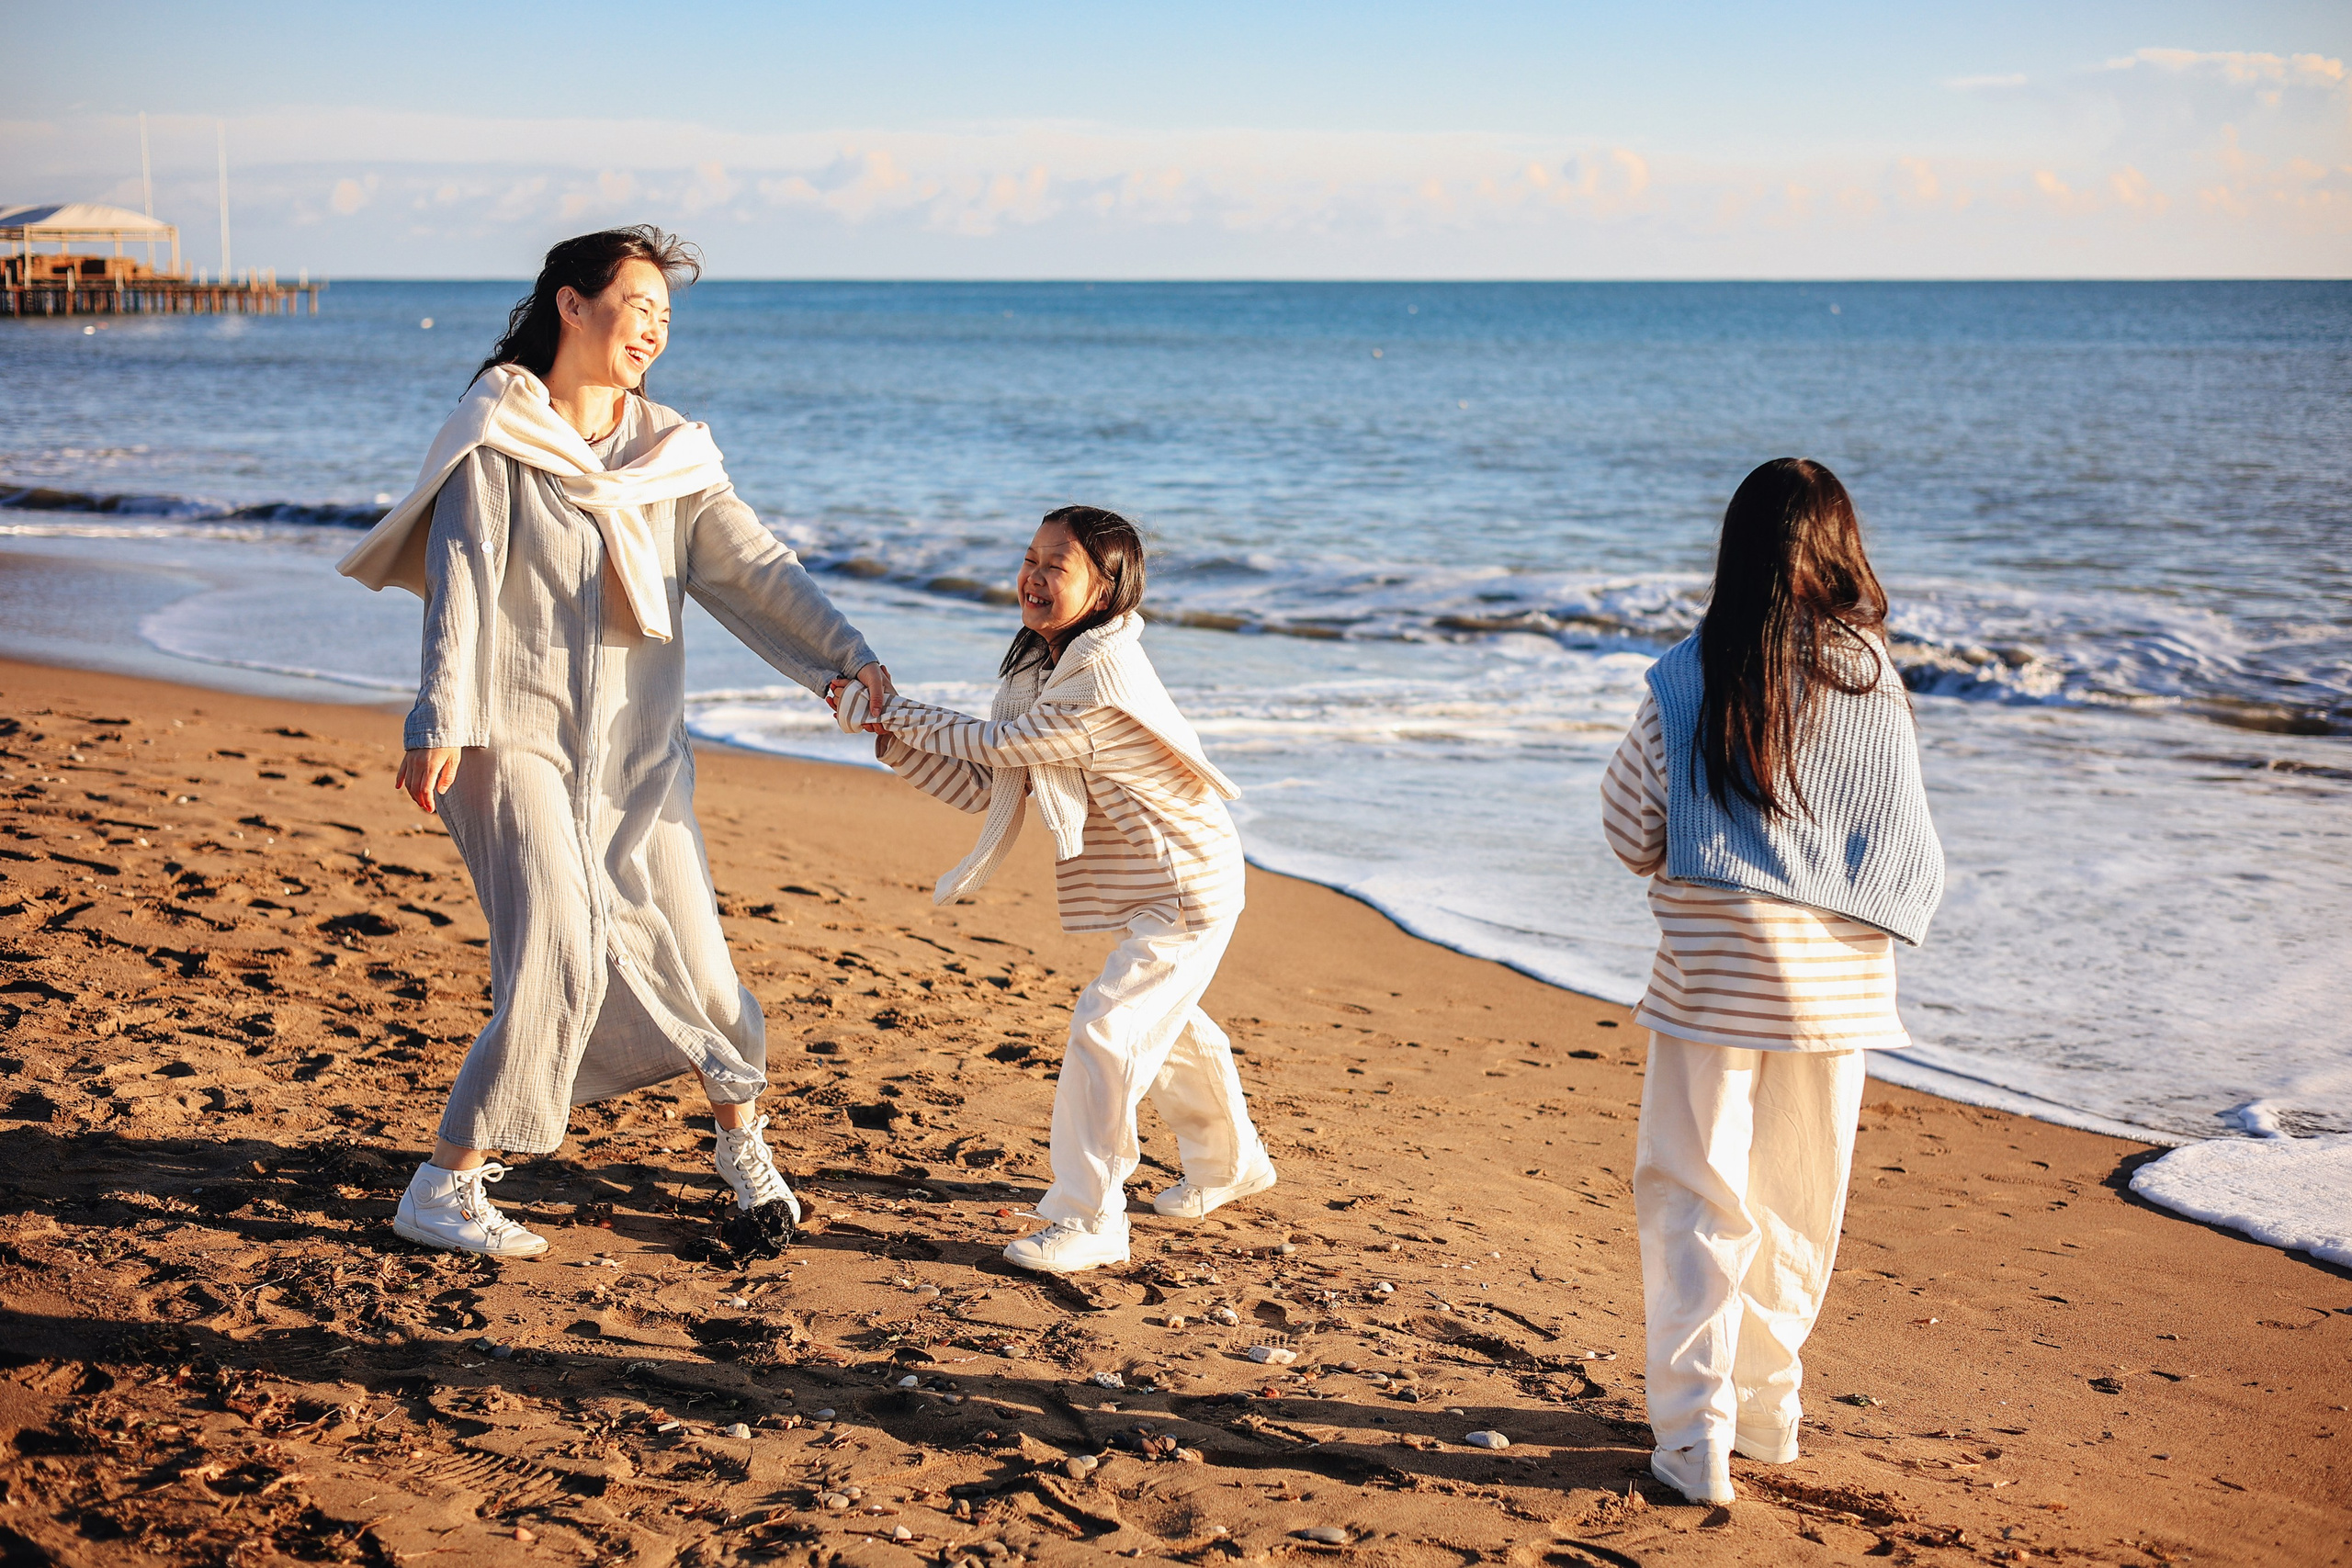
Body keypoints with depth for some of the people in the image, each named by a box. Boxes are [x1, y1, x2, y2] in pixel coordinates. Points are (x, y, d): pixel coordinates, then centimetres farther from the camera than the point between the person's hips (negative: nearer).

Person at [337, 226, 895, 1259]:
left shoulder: (669, 453, 9)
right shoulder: (496, 436, -4)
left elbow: (750, 565, 0)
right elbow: (460, 588, -11)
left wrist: (844, 651, -14)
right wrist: (442, 727, -21)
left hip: (638, 746, 5)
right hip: (518, 738, -5)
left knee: (687, 949, 7)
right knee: (558, 959, -14)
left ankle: (742, 1140, 30)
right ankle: (444, 1189, -3)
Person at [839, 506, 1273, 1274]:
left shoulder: (1106, 677, -29)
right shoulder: (1037, 668, 0)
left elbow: (1000, 744, -25)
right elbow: (980, 784, 0)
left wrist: (895, 711, -15)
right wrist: (898, 742, -11)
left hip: (1188, 890, -10)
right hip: (1144, 886, 10)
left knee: (1104, 1030, -15)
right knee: (1167, 1024, 26)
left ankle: (1086, 1219, -6)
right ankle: (1229, 1162, 48)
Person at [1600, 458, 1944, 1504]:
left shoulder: (1690, 679, -9)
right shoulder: (1871, 675, -3)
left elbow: (1633, 837, -4)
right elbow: (1911, 855, 2)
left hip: (1716, 975, -3)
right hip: (1835, 978, 3)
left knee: (1695, 1198, 5)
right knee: (1797, 1201, 16)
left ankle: (1695, 1435, 2)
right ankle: (1768, 1408, 29)